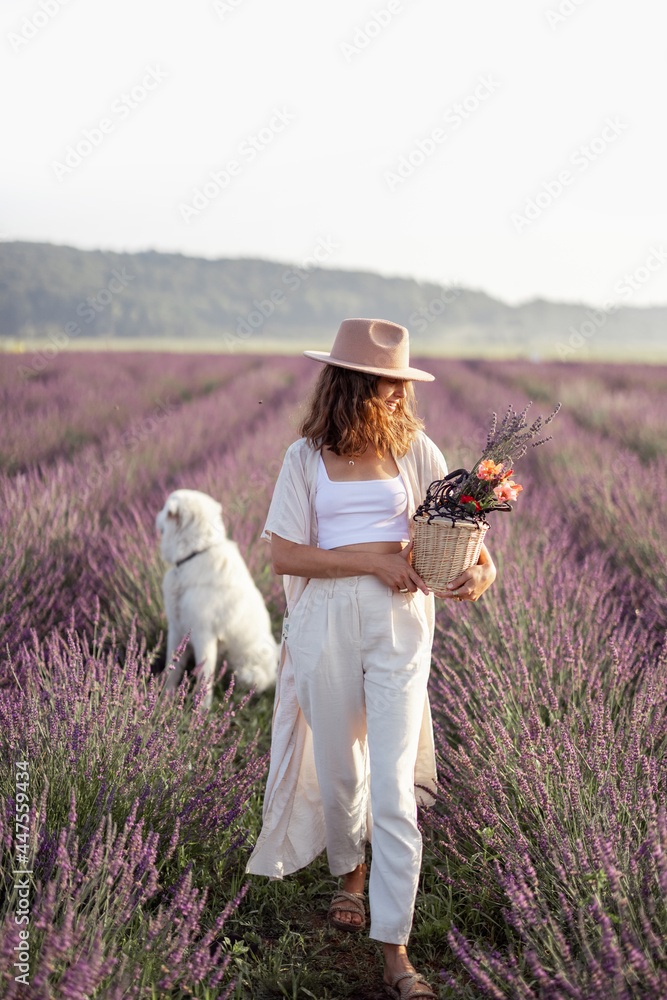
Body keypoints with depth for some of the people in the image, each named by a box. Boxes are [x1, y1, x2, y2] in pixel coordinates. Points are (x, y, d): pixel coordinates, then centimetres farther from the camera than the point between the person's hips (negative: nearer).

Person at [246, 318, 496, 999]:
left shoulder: (414, 448, 3)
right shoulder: (306, 458, 0)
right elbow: (283, 555, -6)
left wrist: (482, 565, -16)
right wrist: (372, 559, -14)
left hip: (399, 625, 0)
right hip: (325, 628, 0)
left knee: (394, 786, -6)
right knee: (339, 768, 14)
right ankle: (349, 873, 44)